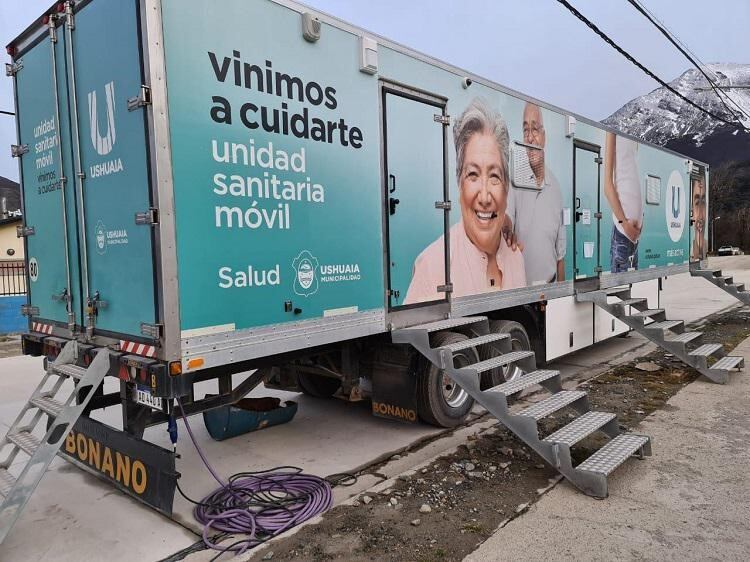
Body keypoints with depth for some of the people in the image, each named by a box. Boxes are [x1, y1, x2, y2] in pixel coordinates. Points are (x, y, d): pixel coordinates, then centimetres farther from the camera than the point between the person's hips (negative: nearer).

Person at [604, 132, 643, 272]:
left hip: (635, 226, 8)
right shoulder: (613, 130, -8)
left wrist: (640, 218, 6)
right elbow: (607, 184, -13)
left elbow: (633, 176, 16)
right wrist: (624, 222, -15)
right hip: (622, 228, -8)